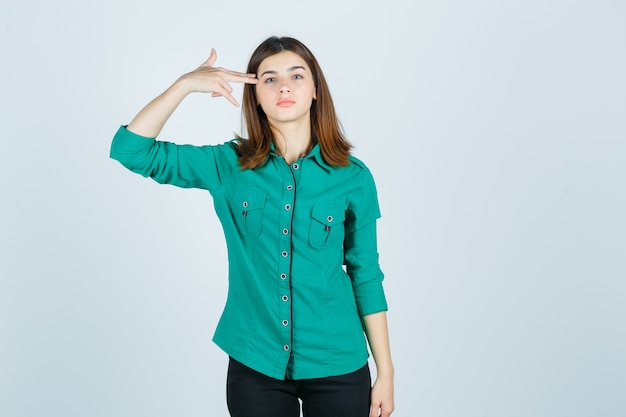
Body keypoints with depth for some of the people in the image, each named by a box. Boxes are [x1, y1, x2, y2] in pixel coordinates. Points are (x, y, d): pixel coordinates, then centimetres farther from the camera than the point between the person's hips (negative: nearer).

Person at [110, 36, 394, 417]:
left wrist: (385, 371, 2)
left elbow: (366, 275, 1)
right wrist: (185, 84, -14)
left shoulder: (353, 177, -3)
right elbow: (132, 149, -6)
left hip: (337, 367, 0)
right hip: (255, 365, 1)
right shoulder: (229, 165, -1)